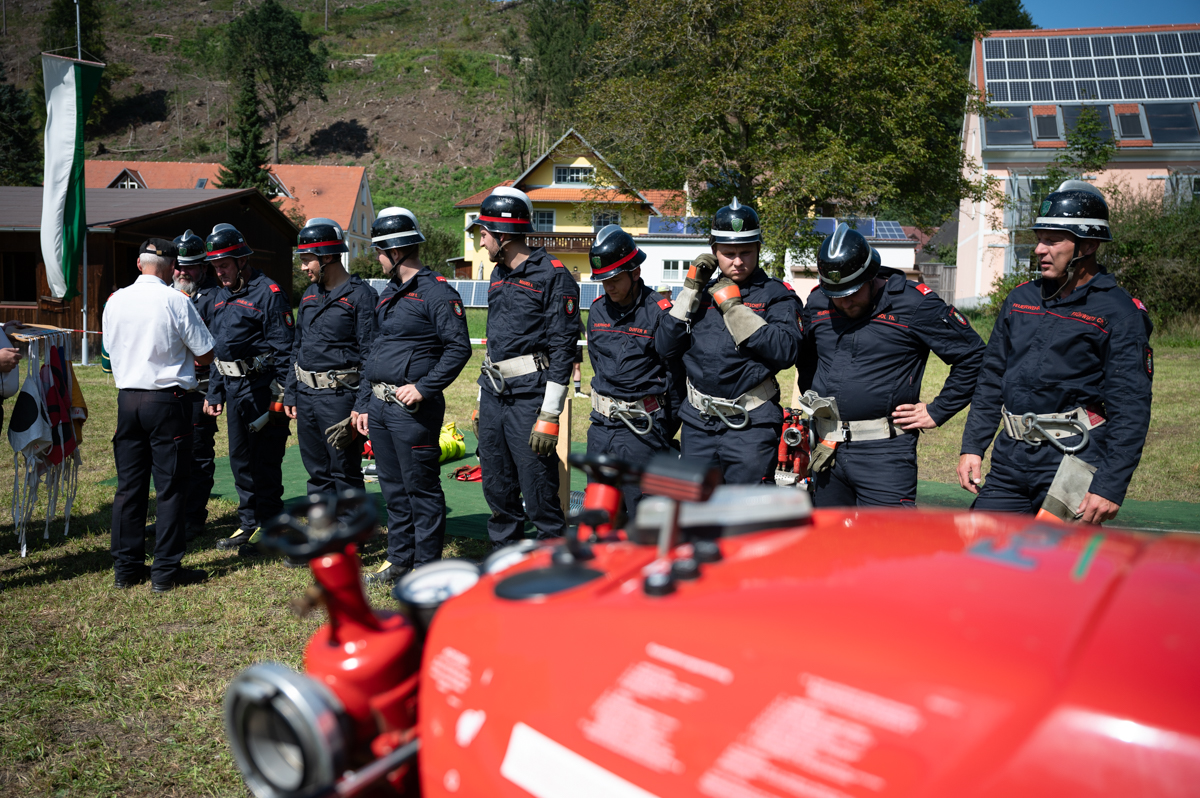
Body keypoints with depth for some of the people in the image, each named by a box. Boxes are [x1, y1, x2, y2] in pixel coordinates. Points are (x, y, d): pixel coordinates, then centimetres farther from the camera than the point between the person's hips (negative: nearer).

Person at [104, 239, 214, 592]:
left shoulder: (115, 301, 5)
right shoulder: (176, 301, -11)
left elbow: (111, 348, 18)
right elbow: (206, 354, -5)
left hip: (127, 398, 5)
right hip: (167, 400, -5)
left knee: (129, 485, 12)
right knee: (171, 486, 2)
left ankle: (126, 567, 18)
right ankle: (166, 570, 5)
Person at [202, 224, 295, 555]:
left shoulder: (268, 293, -11)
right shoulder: (222, 296, 16)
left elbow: (283, 349, -14)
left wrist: (282, 396, -18)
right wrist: (213, 392, 18)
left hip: (261, 387, -9)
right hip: (233, 388, 9)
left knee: (265, 460, -2)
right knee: (240, 459, 14)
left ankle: (267, 528, 8)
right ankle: (248, 524, 25)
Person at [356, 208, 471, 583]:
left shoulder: (437, 292, -10)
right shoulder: (388, 294, 18)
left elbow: (459, 348, -16)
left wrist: (423, 388, -21)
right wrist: (364, 404, 19)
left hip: (412, 408, -9)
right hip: (379, 407, 9)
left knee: (421, 488, -1)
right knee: (393, 488, 15)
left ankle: (427, 567, 9)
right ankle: (399, 559, 27)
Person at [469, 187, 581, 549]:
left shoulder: (552, 276, -10)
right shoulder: (499, 274, 17)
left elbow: (563, 346, -15)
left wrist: (549, 416, -19)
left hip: (529, 395, -8)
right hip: (494, 394, 8)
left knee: (539, 494, -5)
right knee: (497, 489, 13)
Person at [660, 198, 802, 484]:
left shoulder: (776, 294, 0)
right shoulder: (704, 292, 14)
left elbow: (786, 351, -17)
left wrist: (733, 307, -15)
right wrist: (691, 288, 0)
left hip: (750, 423, -4)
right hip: (698, 422, 5)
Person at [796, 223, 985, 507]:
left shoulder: (914, 303, -8)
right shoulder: (817, 302, 6)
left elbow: (973, 354, -2)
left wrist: (937, 412, -3)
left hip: (884, 451, -5)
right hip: (827, 448, 5)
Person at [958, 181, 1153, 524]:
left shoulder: (1118, 313, -6)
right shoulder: (1021, 299, 12)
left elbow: (1131, 409, -10)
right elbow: (991, 379, 17)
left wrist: (1111, 486, -16)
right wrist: (972, 446, 10)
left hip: (1073, 463, -5)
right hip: (1010, 457, 5)